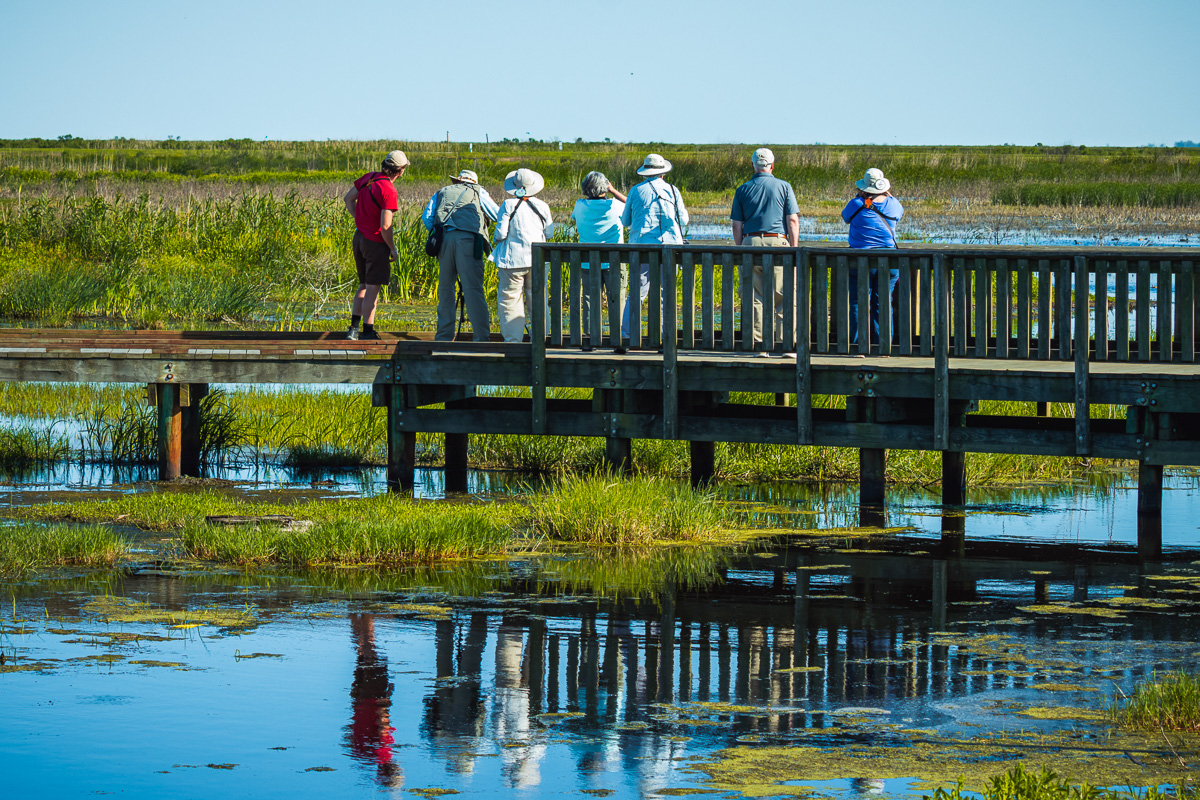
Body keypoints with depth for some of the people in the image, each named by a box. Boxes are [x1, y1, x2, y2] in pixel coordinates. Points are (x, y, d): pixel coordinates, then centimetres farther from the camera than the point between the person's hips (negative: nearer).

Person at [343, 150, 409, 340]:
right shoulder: (389, 191, -21)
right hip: (375, 242, -8)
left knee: (364, 286, 17)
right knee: (372, 289, 0)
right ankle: (368, 332, 3)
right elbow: (385, 226, -23)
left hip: (359, 237, 8)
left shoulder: (369, 178, 3)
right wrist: (393, 249, -9)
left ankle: (353, 328, 16)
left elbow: (348, 198, 13)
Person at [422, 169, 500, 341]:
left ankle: (443, 337, 6)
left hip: (444, 238, 2)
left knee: (445, 289, 10)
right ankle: (482, 337, -15)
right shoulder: (478, 192, 21)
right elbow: (498, 215, 21)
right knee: (473, 290, -8)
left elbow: (427, 217, 16)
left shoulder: (442, 192, 27)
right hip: (468, 239, -2)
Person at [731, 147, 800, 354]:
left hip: (751, 243, 2)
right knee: (783, 298, 0)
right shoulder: (784, 187, 3)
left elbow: (737, 225, 8)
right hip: (778, 243, -2)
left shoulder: (743, 190, 8)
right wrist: (794, 249, 2)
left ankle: (759, 344, 3)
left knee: (755, 298, 5)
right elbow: (793, 221, -2)